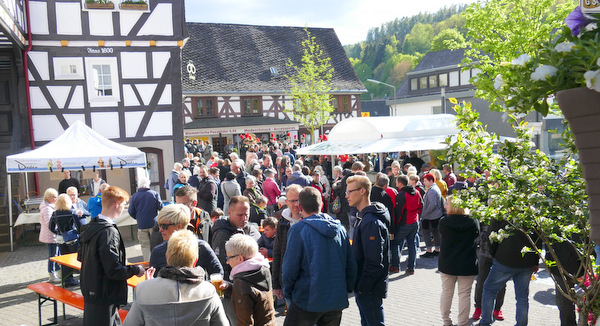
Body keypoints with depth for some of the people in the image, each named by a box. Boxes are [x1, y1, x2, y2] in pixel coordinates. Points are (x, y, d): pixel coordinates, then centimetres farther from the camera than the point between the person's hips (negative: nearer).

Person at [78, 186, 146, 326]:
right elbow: (114, 271, -25)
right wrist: (136, 269, -8)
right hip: (104, 297, -9)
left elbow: (81, 257, 18)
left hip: (90, 291, 9)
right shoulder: (109, 232, -23)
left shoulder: (90, 227, 5)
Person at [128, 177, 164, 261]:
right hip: (154, 223, 0)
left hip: (141, 225, 0)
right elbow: (160, 207, -3)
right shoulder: (155, 194, -6)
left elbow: (131, 212, -1)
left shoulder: (134, 196, -4)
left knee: (145, 245, 8)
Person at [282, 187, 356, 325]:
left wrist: (287, 293, 4)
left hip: (307, 301, -5)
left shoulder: (298, 229, -12)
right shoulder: (340, 228, 3)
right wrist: (347, 289, 18)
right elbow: (351, 264, 7)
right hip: (337, 300, 5)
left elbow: (290, 268, -11)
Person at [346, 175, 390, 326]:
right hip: (362, 286, 10)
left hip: (370, 290, -10)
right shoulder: (364, 217, 11)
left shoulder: (371, 222, -23)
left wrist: (363, 287, -19)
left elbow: (374, 261, -25)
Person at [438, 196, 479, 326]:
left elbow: (441, 238, 2)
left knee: (446, 293, 14)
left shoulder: (443, 222, -12)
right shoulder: (473, 222, -8)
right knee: (464, 295, 10)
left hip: (447, 264, 0)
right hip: (467, 265, 0)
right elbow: (477, 240, 4)